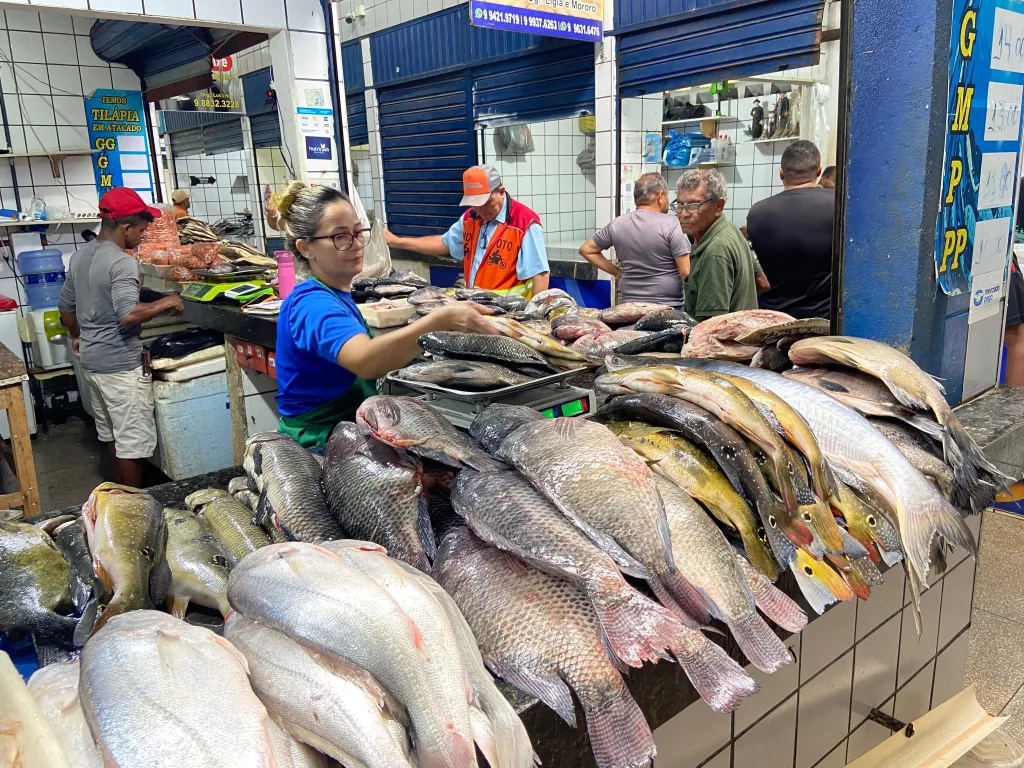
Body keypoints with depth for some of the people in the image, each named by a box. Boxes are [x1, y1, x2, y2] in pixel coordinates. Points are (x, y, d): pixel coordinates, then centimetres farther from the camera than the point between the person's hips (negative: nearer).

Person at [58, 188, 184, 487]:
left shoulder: (80, 256, 9)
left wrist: (78, 337, 36)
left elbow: (66, 306, 20)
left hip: (91, 360, 10)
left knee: (112, 434, 20)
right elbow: (128, 314, -32)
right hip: (121, 365, -9)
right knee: (131, 441, 1)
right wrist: (164, 303, -17)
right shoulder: (122, 263, -19)